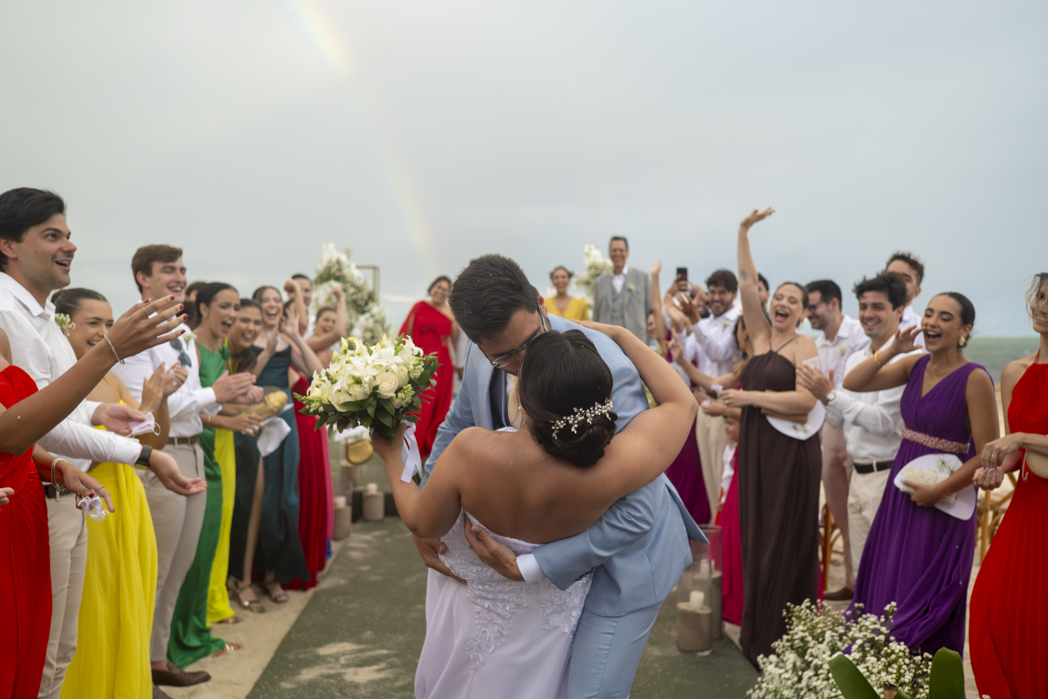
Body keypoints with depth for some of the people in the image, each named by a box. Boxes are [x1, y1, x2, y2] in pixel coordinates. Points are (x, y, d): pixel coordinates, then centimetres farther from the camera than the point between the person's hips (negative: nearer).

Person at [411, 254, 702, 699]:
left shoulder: (605, 370, -34)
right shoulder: (482, 359, -14)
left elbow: (634, 514, -31)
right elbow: (459, 424, 9)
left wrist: (526, 570, -29)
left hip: (623, 554, -6)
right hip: (550, 535, 6)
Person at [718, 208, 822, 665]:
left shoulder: (804, 346, -6)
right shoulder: (760, 336, 10)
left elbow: (805, 400, -19)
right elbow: (746, 283, 5)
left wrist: (750, 397, -16)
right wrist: (743, 232, 0)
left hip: (790, 451, -6)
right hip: (754, 447, 6)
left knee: (785, 543, 2)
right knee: (756, 538, 11)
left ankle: (784, 640, 14)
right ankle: (758, 631, 23)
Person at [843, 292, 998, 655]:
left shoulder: (974, 379, -14)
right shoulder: (915, 364, 4)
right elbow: (852, 383, 1)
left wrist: (937, 491, -15)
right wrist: (891, 350, -10)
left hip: (941, 507, -6)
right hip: (899, 496, 6)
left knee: (922, 605, 5)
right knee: (884, 593, 14)